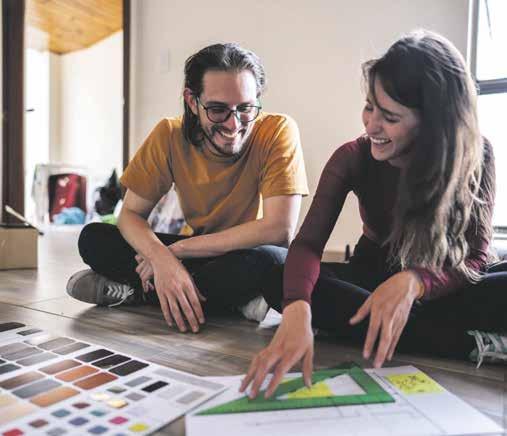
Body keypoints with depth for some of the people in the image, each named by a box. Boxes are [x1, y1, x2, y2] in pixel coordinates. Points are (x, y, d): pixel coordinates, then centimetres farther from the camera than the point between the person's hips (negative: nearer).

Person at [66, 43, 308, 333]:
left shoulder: (278, 132, -21)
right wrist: (161, 257, -32)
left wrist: (178, 248, -24)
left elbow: (279, 229, -27)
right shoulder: (170, 135, -11)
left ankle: (136, 291, -16)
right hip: (202, 253, 3)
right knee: (93, 238, -11)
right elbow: (131, 214, -8)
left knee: (268, 260, -39)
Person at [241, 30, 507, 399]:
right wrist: (297, 310, -46)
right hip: (373, 276, 2)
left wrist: (413, 281, -41)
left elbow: (476, 257, -20)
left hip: (443, 283, -1)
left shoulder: (475, 157, -16)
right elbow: (308, 243, -26)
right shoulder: (353, 158, -16)